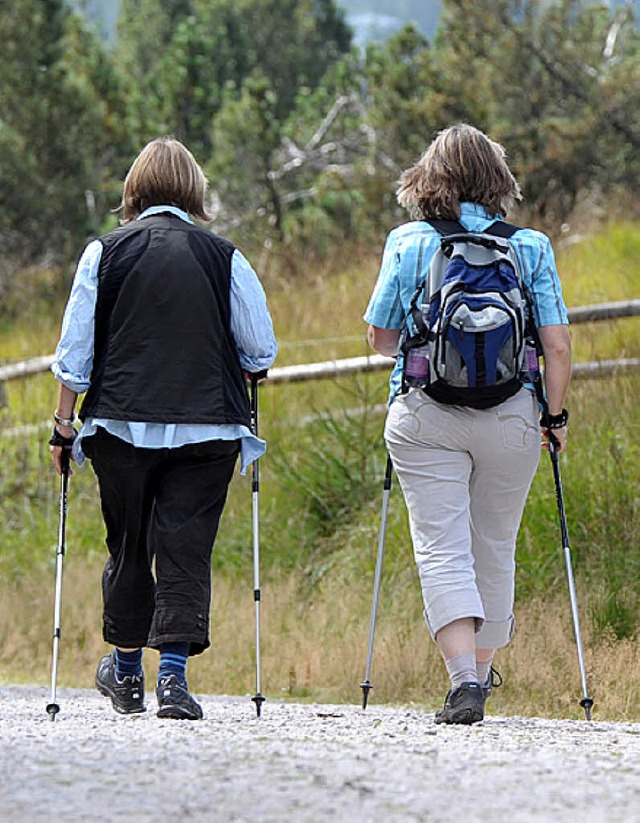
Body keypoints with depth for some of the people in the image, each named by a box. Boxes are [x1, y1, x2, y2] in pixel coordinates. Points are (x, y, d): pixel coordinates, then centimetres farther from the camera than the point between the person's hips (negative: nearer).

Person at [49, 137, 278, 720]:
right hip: (207, 428, -1)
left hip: (122, 424, 1)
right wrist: (227, 375, 25)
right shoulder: (224, 257, 2)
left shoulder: (106, 252, 1)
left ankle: (127, 672, 27)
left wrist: (64, 425, 8)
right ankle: (173, 674, -15)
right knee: (186, 549, -1)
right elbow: (262, 350, 4)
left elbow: (75, 350, 1)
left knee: (128, 547, 14)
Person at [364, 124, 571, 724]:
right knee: (494, 548, 17)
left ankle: (464, 677, -19)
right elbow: (557, 346, -3)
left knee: (441, 550, -3)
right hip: (511, 416, 2)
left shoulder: (408, 244, -1)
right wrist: (556, 415, 9)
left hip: (425, 417, -2)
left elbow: (380, 337, 5)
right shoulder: (531, 247, 0)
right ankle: (481, 670, 30)